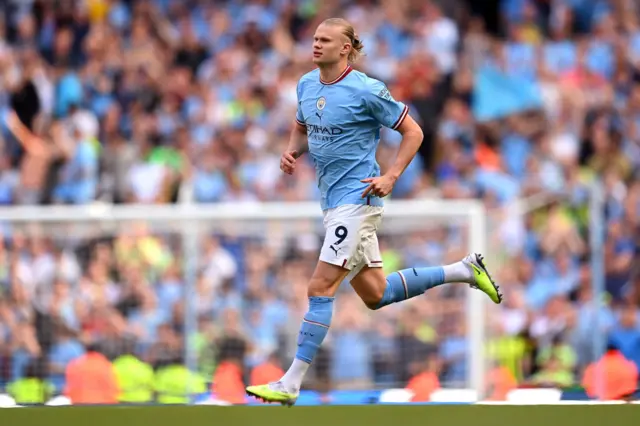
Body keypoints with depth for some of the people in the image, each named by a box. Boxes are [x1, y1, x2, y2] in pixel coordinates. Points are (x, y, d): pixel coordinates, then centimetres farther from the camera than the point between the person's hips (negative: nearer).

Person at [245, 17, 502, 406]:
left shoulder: (367, 90, -13)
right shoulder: (306, 85, 9)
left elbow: (413, 132, -5)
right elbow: (302, 129, 26)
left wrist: (391, 177, -15)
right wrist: (292, 151, 4)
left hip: (356, 199, -9)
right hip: (333, 201, 9)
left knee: (321, 289, -14)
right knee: (376, 295, 15)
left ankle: (291, 384, -14)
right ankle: (465, 270, 30)